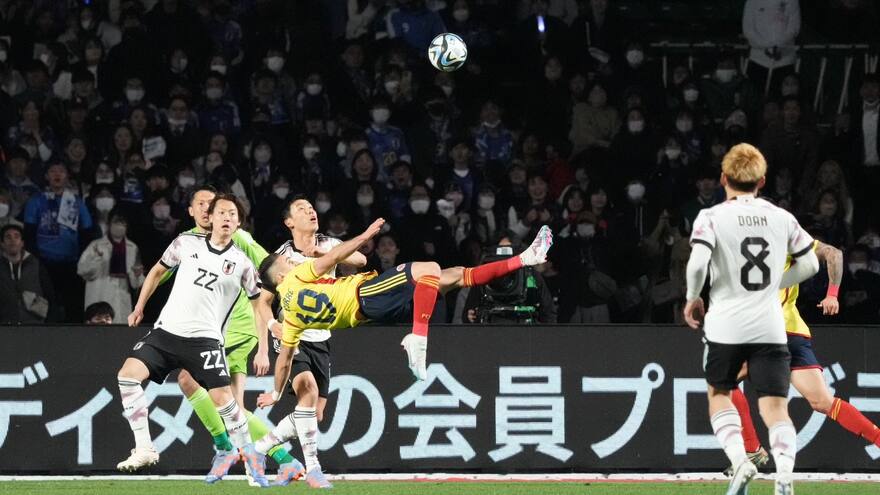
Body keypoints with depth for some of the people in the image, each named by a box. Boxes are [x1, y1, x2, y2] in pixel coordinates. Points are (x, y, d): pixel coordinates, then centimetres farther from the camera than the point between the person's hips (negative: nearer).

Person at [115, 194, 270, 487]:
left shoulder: (241, 263, 2)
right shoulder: (186, 243, 6)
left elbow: (259, 305, 10)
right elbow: (158, 271, 22)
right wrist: (139, 307, 20)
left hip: (205, 339, -2)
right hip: (166, 331, 2)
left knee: (222, 397, -15)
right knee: (128, 374, -16)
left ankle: (247, 451, 8)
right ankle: (144, 449, -11)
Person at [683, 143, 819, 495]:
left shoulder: (712, 218, -3)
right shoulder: (782, 218, 7)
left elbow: (697, 264, -16)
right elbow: (810, 264, 15)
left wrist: (693, 299, 2)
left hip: (726, 324, -1)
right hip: (770, 328, 2)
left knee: (719, 394, 20)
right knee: (775, 408, -1)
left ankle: (739, 459, -2)